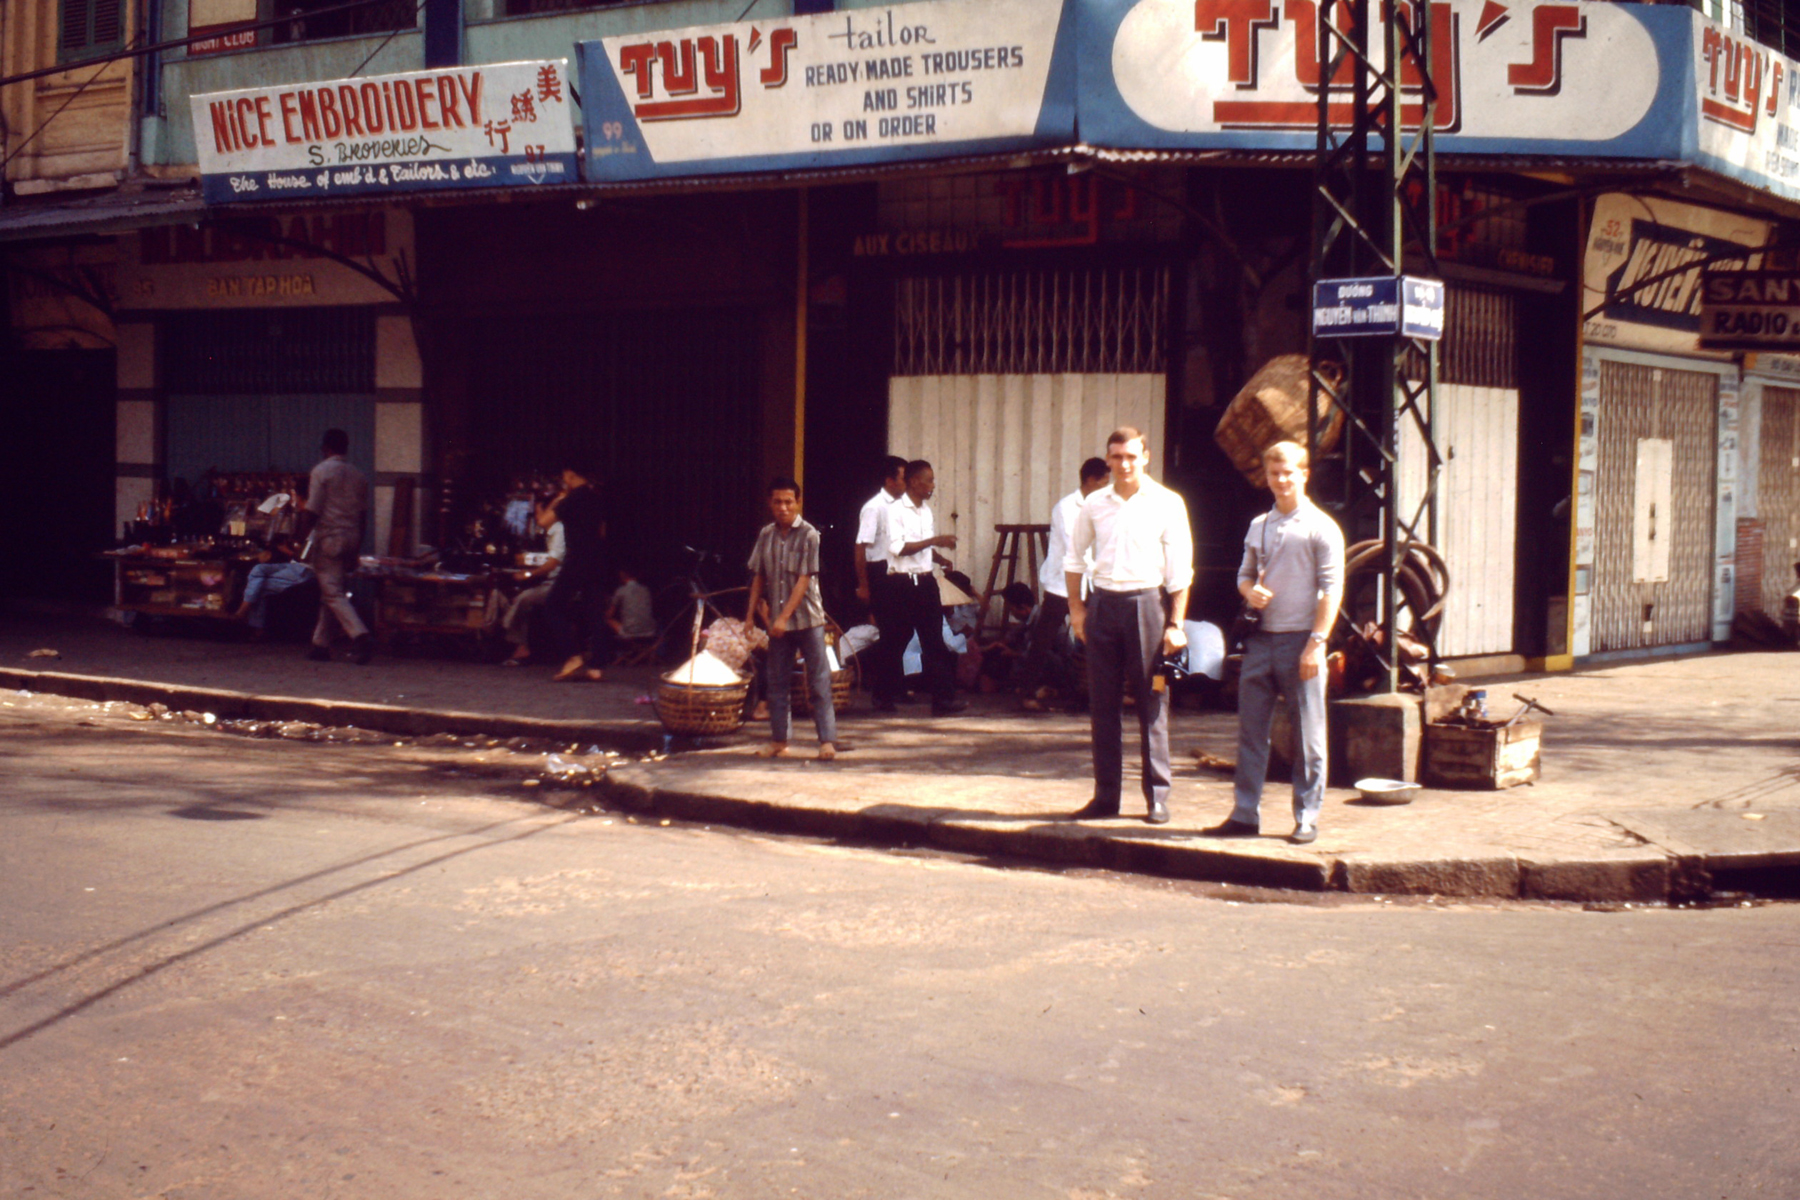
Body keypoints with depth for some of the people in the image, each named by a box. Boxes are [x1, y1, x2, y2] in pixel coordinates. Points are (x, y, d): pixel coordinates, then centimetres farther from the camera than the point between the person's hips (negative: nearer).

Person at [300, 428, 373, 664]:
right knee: (330, 593, 15)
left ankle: (360, 636, -25)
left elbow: (311, 513, -12)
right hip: (351, 538, 6)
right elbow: (362, 515, 11)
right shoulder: (358, 476, 10)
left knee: (333, 594, -8)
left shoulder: (321, 471, -7)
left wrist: (305, 522, 11)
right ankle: (321, 644, 18)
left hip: (329, 538, -6)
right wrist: (355, 553, 16)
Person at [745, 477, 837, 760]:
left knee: (819, 680, -4)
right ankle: (778, 739, 17)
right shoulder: (766, 535, 6)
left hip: (807, 619, -5)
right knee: (777, 681, 9)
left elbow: (804, 580, -13)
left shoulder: (808, 535, -9)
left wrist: (785, 617, -18)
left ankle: (827, 740, -3)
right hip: (776, 621, 5)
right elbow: (758, 576, 13)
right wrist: (753, 611, 5)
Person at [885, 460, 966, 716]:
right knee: (897, 640, 2)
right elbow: (898, 548, -17)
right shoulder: (895, 510, -8)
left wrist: (943, 560, 1)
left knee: (934, 641, 1)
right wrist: (934, 540, -20)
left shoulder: (928, 511, 14)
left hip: (925, 581, 6)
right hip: (903, 583, -6)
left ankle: (943, 697, -2)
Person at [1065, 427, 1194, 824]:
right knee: (1102, 705, 6)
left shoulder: (1167, 504, -2)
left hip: (1147, 602, -4)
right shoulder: (1095, 504, 8)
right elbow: (1074, 557, 18)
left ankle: (1157, 799, 7)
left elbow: (1180, 569, -3)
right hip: (1103, 603, 4)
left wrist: (1175, 624, -9)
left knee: (1152, 704, 0)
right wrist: (1076, 608, 10)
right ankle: (1105, 796, 14)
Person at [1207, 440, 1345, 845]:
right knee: (1251, 729, 7)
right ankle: (1244, 814, 13)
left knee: (1308, 733, 1)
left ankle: (1307, 818, 8)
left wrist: (1317, 643, -15)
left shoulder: (1320, 527, -3)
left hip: (1300, 641, -6)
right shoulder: (1259, 526, 14)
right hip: (1261, 639, 6)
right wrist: (1250, 591, -1)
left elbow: (1331, 588, -7)